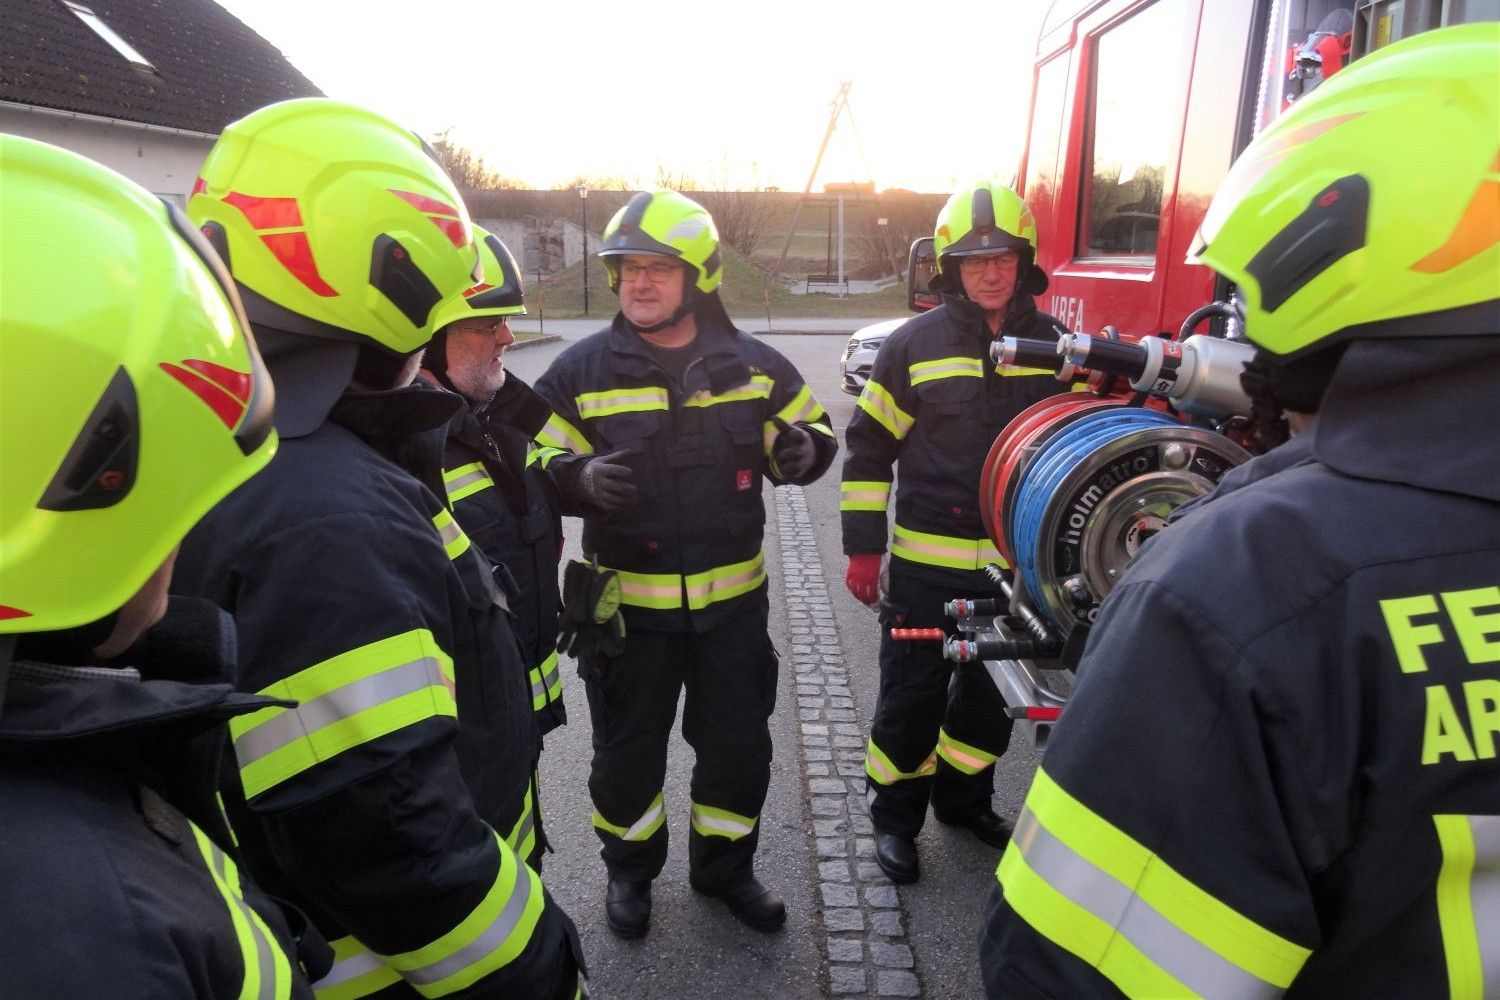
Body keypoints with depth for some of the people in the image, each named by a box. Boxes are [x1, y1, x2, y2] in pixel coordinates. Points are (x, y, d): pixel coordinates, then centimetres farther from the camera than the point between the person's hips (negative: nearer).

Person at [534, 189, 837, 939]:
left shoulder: (753, 364, 0)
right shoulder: (581, 371, -6)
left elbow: (810, 434, 9)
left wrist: (802, 449, -15)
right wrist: (582, 478, -24)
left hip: (732, 601, 2)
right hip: (628, 604, -1)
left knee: (738, 745, 15)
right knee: (628, 752, 14)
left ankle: (724, 866, 40)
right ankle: (629, 870, 41)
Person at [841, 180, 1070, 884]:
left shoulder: (1055, 344, 4)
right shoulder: (914, 344, -4)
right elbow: (868, 446, -2)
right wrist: (862, 549, -5)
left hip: (1017, 562, 4)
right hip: (926, 561, -3)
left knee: (992, 691, 17)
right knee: (912, 693, 5)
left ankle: (963, 796, 39)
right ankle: (894, 814, 25)